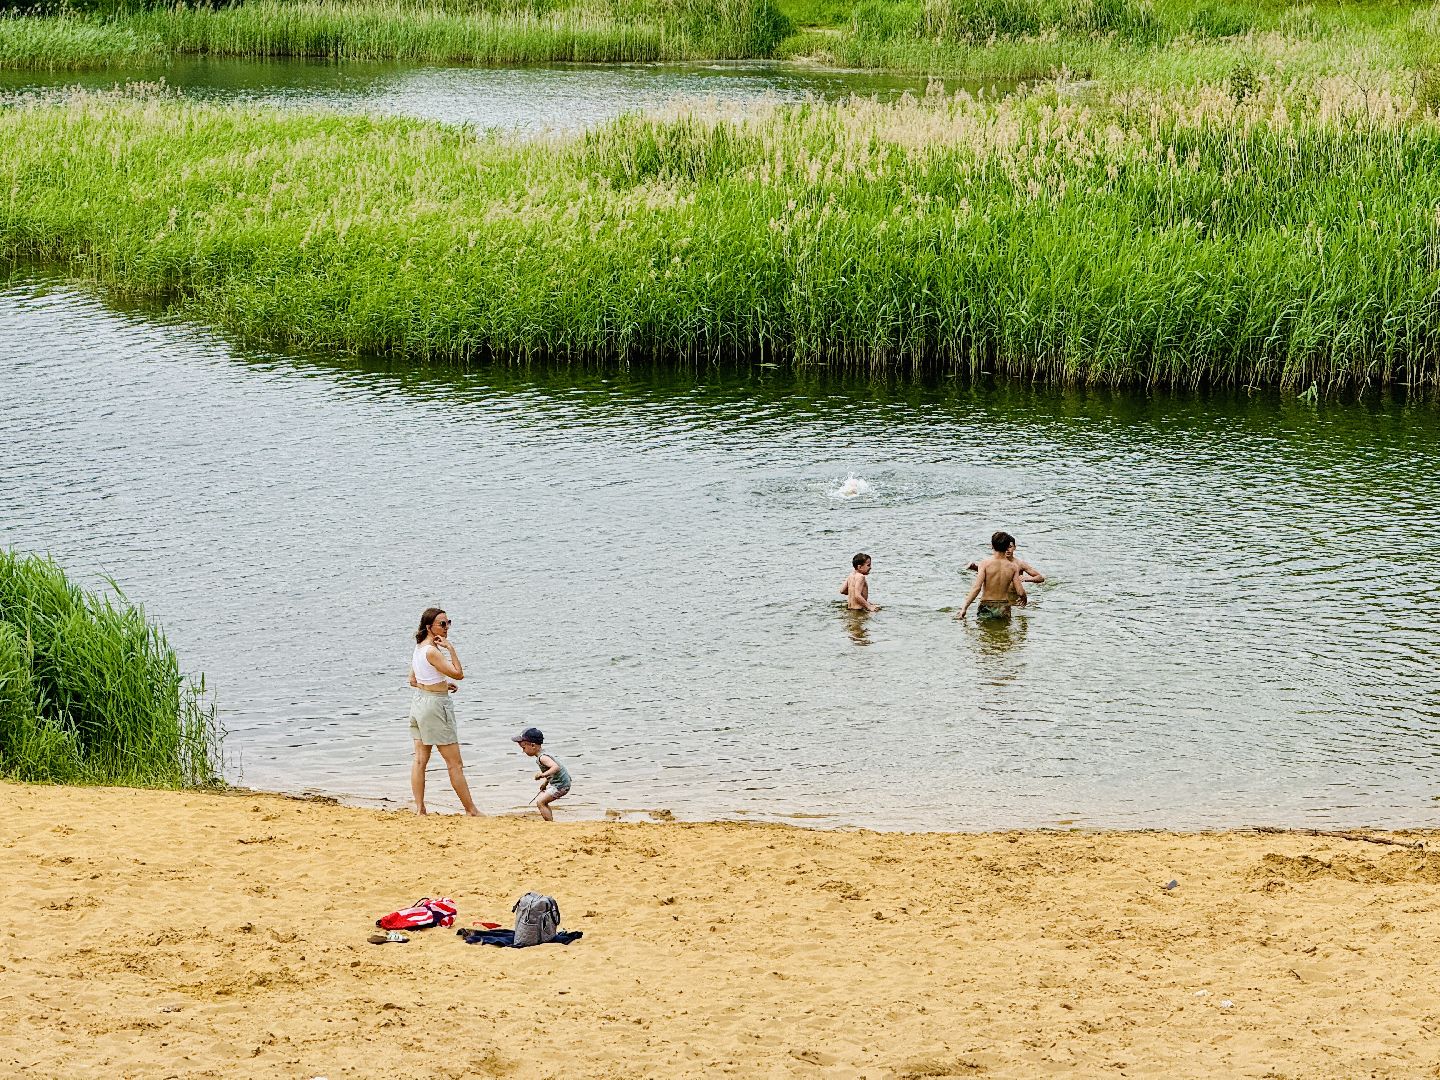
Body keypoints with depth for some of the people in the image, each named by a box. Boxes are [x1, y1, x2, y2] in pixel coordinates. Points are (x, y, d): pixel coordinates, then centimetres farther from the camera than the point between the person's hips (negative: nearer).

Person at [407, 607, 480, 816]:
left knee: (420, 759, 9)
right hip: (436, 704, -9)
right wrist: (451, 648, -18)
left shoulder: (419, 648, 8)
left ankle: (419, 808, 8)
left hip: (419, 701, 9)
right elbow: (458, 674, -20)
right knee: (454, 763, -2)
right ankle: (471, 810, 2)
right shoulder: (432, 651, -20)